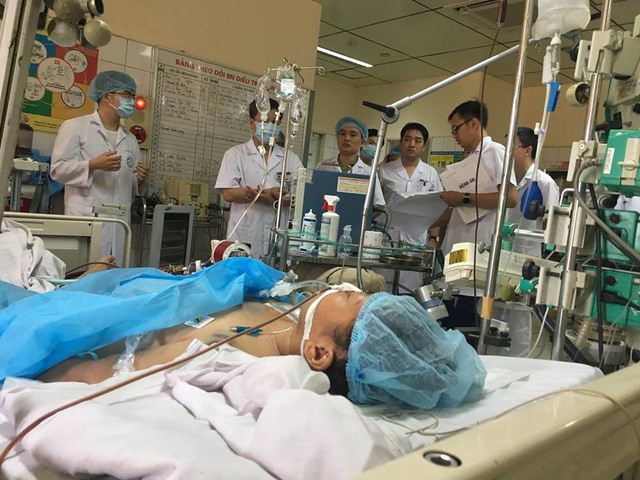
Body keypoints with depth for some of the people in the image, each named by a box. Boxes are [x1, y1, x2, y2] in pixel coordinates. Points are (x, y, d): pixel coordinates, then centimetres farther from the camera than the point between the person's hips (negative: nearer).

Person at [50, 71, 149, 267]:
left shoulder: (130, 139, 21)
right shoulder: (75, 127, 5)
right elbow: (58, 168, -3)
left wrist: (140, 180, 1)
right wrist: (93, 165, -17)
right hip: (86, 221, -5)